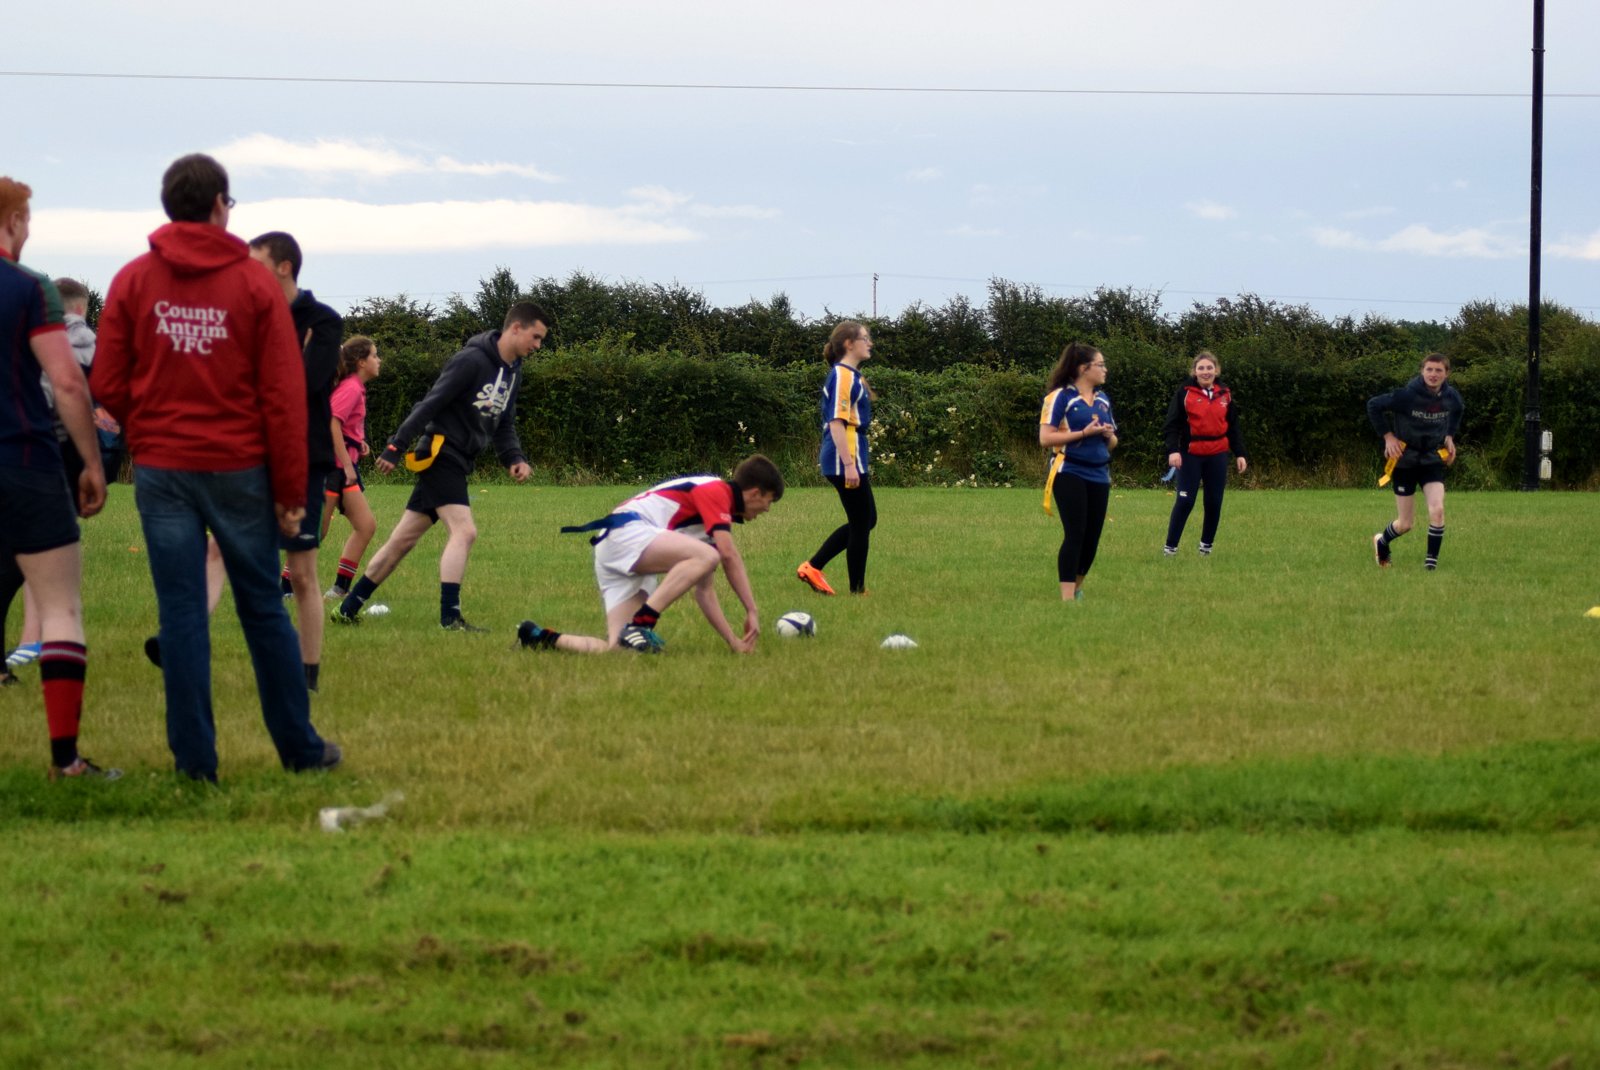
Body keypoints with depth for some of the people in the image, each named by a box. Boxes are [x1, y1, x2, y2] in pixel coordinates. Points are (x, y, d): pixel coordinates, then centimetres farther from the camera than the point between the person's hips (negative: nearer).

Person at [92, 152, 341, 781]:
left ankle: (194, 757, 3)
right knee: (263, 610, 9)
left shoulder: (133, 281, 0)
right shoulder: (255, 283, -4)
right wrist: (291, 489, -2)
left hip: (161, 470, 1)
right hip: (240, 469, -1)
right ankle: (300, 747, 15)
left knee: (181, 615, 4)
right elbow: (284, 394, -7)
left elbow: (108, 386, -2)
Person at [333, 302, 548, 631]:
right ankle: (450, 616, -21)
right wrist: (395, 447, -19)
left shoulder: (513, 372, 14)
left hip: (457, 465, 9)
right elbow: (430, 405, -17)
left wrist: (513, 458, 1)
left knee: (402, 540, 11)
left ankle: (347, 609, 17)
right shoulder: (471, 361, -14)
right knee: (464, 531, -19)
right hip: (440, 453, -9)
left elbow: (504, 425, 20)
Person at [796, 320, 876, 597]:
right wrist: (849, 464, -23)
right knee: (861, 524, -2)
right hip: (845, 462, -10)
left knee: (866, 521, 16)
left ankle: (812, 567, 15)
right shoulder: (843, 377, -15)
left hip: (852, 460, 10)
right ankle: (857, 590, 7)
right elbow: (836, 423, -21)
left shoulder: (850, 376, 16)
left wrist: (860, 462, 27)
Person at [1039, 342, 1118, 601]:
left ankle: (1077, 588, 26)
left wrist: (1109, 435, -1)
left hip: (1099, 475, 6)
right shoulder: (1061, 396, -5)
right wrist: (1083, 433, -18)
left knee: (1091, 538, 8)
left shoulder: (1103, 399, 15)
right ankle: (1067, 598, -12)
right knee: (1075, 535, -12)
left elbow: (1112, 443, 23)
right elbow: (1045, 437, -12)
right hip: (1070, 473, -6)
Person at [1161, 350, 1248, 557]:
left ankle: (1207, 544, 21)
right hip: (1191, 455, -4)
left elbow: (1233, 426, 12)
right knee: (1185, 501, -7)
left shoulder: (1225, 393, 7)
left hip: (1218, 455, 4)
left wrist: (1239, 454, 8)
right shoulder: (1185, 393, -4)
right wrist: (1173, 450, -19)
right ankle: (1170, 546, 1)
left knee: (1214, 502, 6)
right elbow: (1172, 424, -7)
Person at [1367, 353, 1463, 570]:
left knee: (1437, 510, -20)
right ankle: (1381, 542, 38)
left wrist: (1450, 436, 5)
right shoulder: (1407, 395, -22)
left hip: (1432, 460, 3)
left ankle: (1431, 561, -5)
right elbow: (1373, 406, -12)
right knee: (1405, 524, 4)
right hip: (1404, 460, -3)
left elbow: (1457, 412, 18)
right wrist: (1387, 436, -14)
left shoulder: (1451, 397, -7)